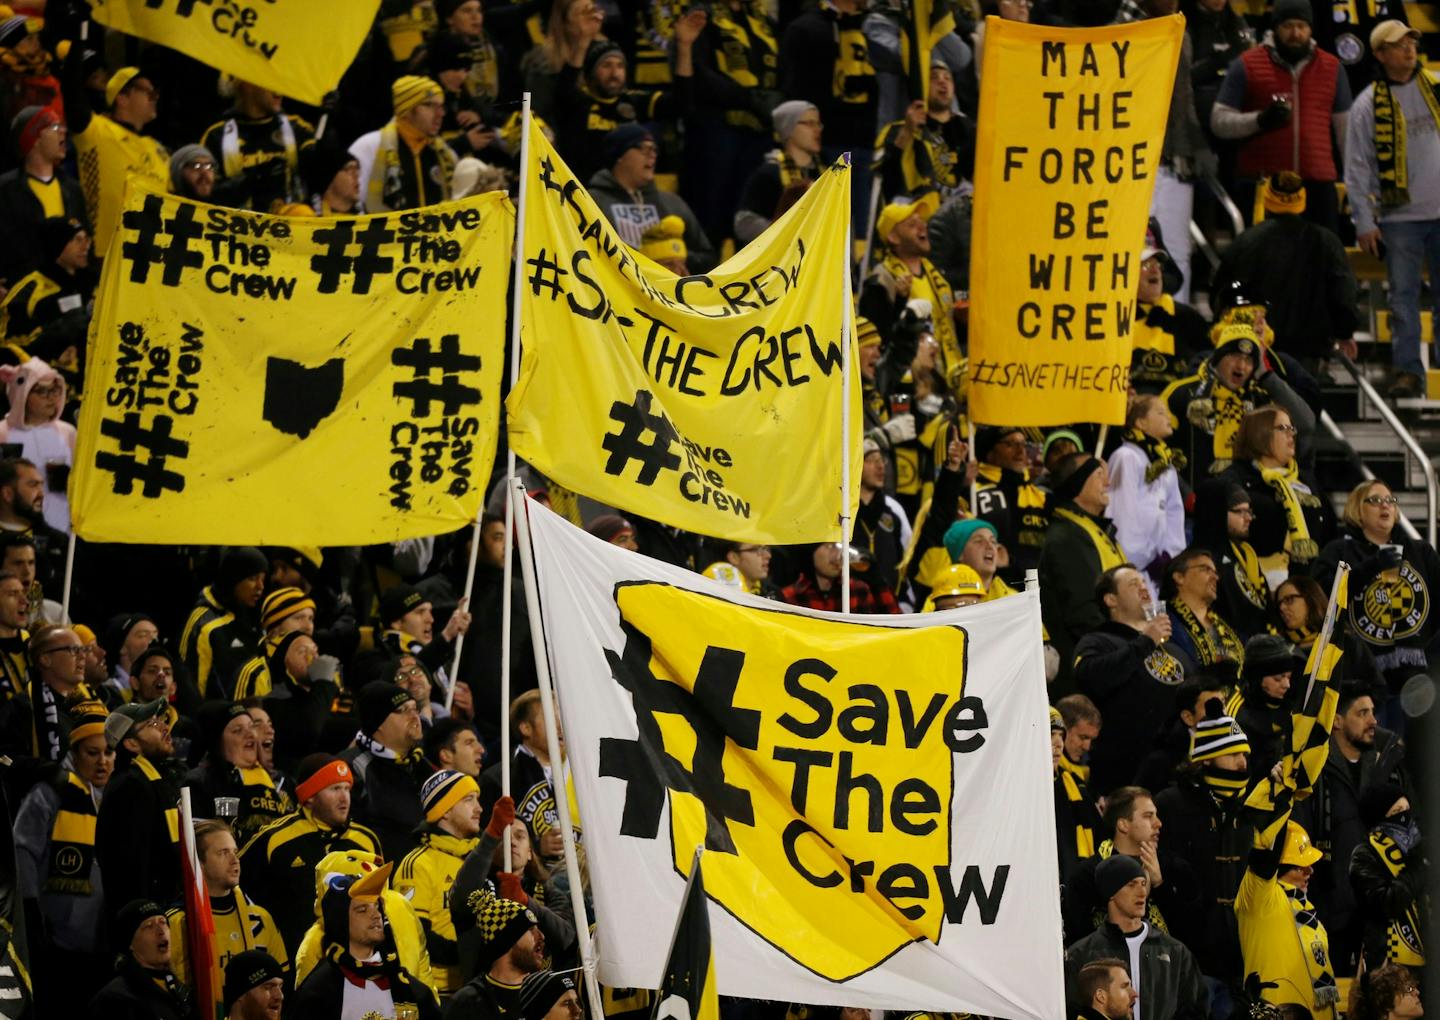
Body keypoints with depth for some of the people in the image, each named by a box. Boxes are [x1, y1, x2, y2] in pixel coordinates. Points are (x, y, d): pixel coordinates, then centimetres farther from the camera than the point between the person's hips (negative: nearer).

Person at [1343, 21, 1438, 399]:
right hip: (1399, 217, -2)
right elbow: (1357, 167, 1)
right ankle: (1407, 370, 5)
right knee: (1403, 297, 0)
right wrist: (1364, 222, -4)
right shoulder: (1368, 105, -1)